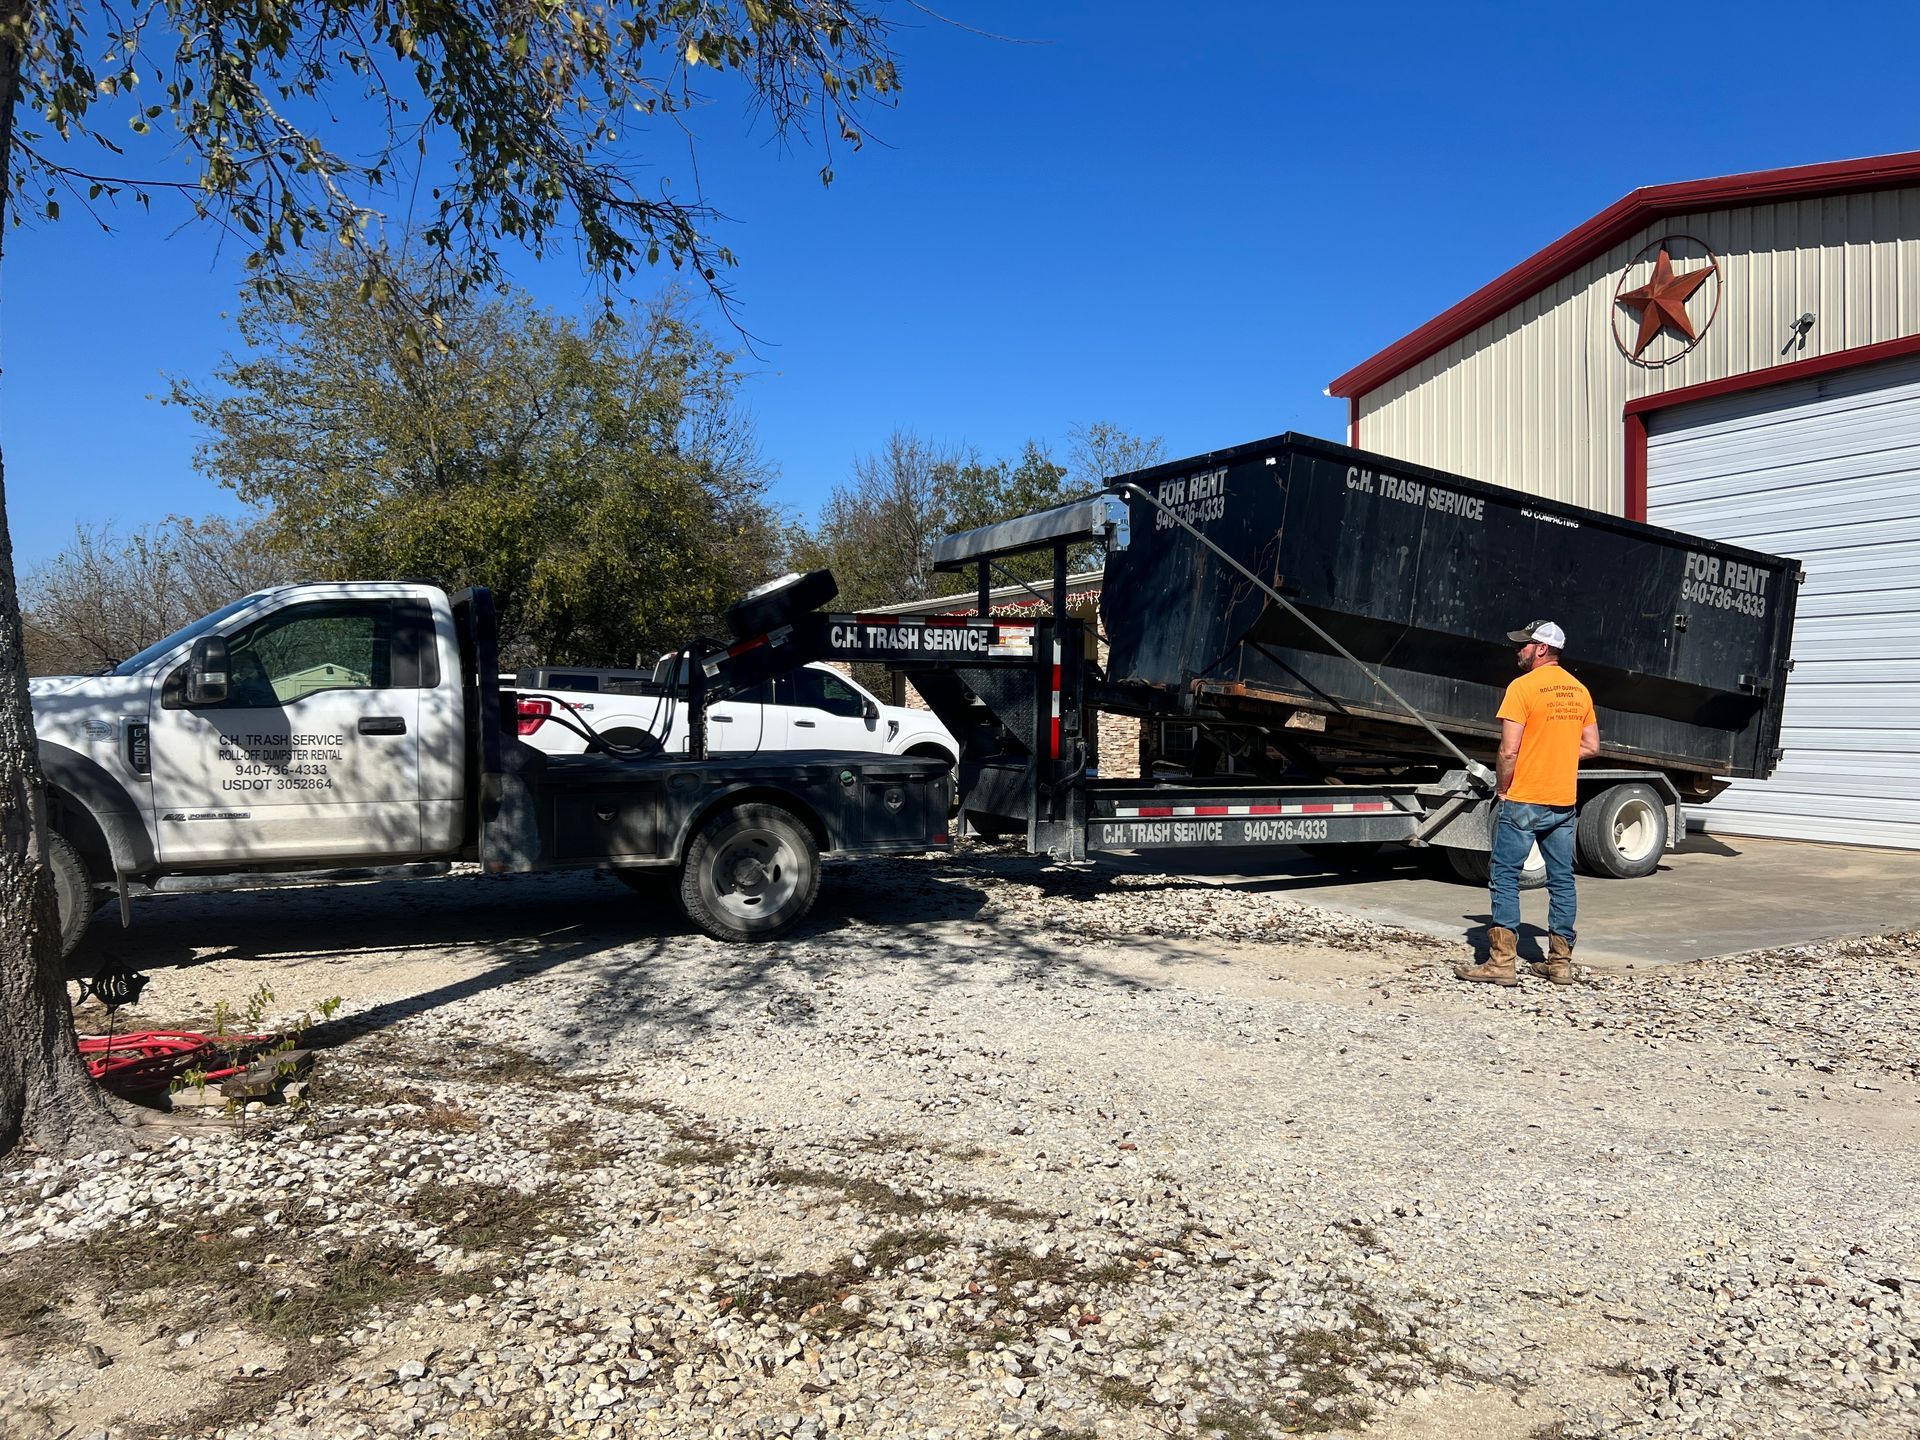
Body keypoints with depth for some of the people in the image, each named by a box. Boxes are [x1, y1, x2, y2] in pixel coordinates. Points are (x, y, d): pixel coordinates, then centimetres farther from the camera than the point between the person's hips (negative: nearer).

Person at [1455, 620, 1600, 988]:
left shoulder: (1523, 687, -13)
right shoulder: (1579, 691, 10)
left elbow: (1509, 752, -16)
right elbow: (1591, 746, 15)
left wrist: (1501, 790, -4)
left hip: (1523, 801, -7)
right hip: (1564, 802, 7)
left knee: (1506, 878, -2)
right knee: (1562, 880, 11)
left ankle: (1502, 963, -3)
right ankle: (1560, 961, 17)